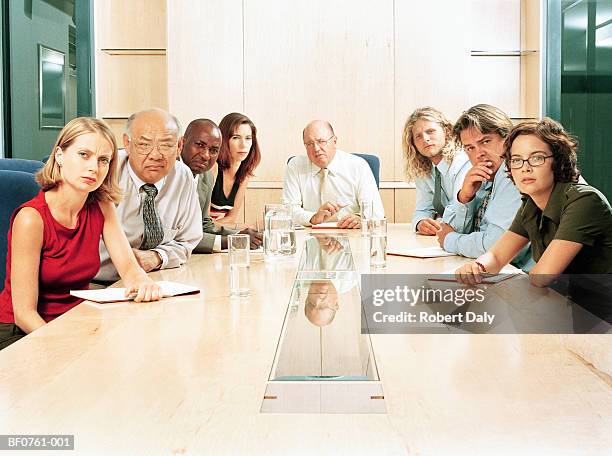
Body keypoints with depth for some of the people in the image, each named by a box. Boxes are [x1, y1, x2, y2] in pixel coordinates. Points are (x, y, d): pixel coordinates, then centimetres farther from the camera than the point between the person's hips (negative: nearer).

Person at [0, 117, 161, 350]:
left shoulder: (101, 207, 0)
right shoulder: (31, 218, -19)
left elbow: (128, 265, -5)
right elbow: (24, 313, -18)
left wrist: (139, 280, -29)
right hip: (21, 333, -6)